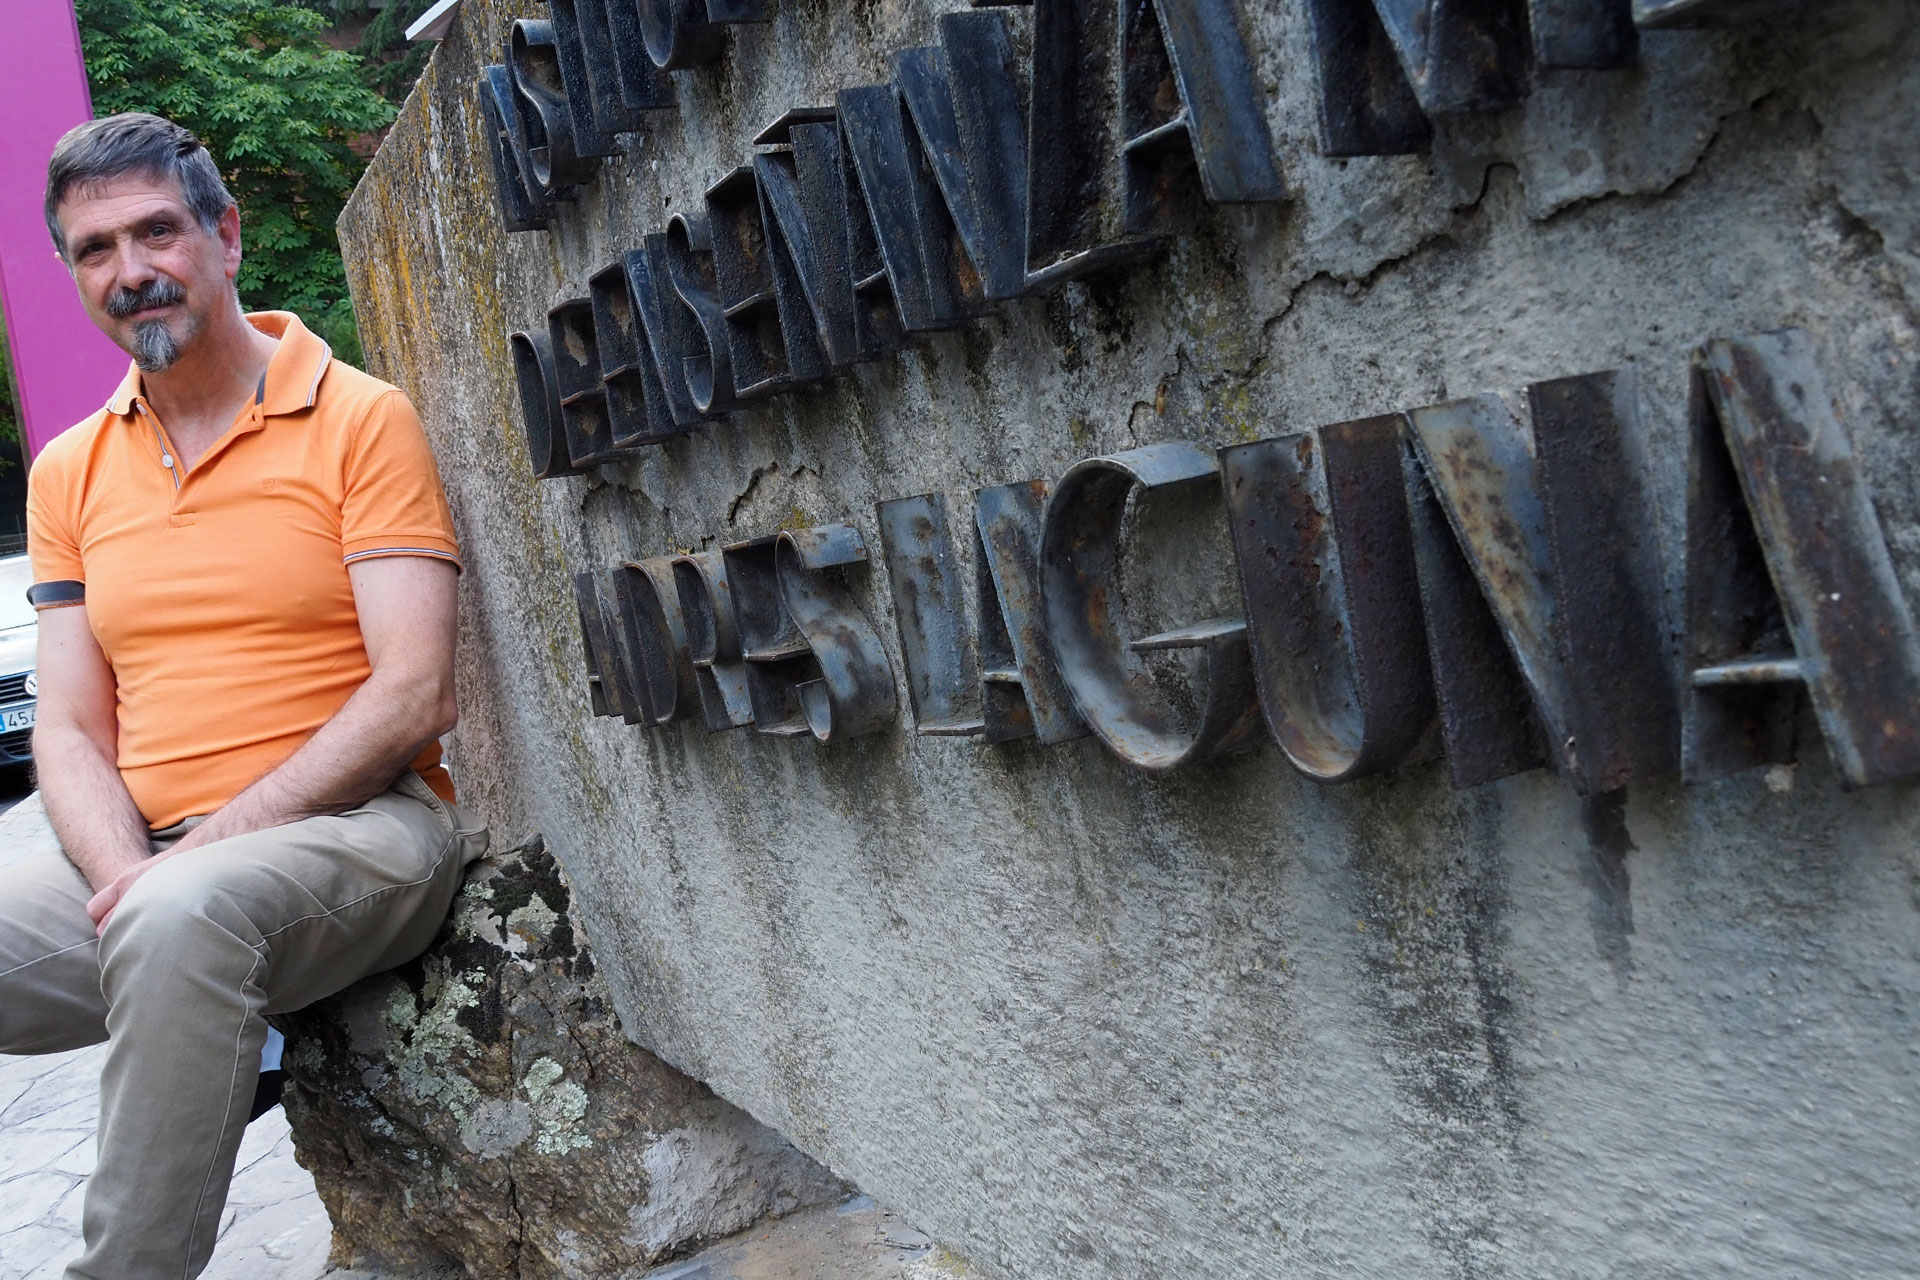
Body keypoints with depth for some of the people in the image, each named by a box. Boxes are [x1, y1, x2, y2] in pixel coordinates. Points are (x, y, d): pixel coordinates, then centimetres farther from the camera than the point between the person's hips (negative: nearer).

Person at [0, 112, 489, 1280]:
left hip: (359, 828, -5)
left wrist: (211, 845, -16)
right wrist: (126, 871, -11)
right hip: (146, 870, 5)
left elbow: (414, 696, -10)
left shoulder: (362, 422, -1)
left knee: (182, 918, -35)